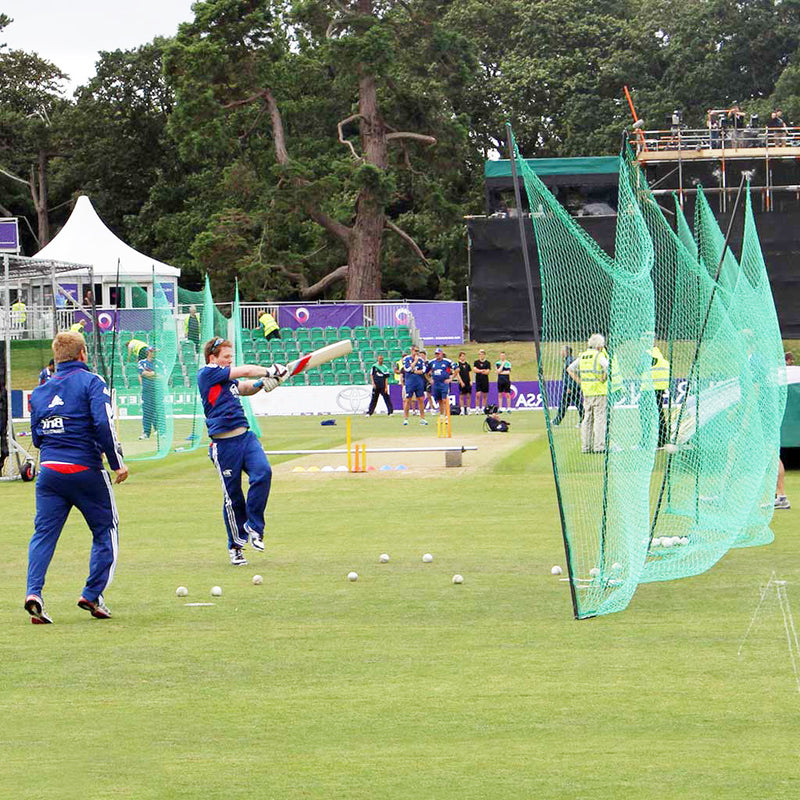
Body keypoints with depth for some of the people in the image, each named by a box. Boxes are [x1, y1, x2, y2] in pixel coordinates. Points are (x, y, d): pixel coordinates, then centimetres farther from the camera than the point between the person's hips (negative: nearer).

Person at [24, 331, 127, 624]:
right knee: (106, 530, 11)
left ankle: (33, 591, -17)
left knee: (43, 533, 3)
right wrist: (117, 463, -8)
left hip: (49, 471, 4)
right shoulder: (91, 382, -4)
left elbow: (36, 437, 16)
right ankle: (92, 595, 3)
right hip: (85, 472, -4)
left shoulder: (40, 391, 13)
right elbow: (104, 424, -15)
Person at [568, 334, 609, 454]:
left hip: (586, 393, 6)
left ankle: (586, 446, 12)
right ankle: (598, 446, -7)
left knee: (587, 418, 11)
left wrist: (579, 382, 13)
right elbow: (608, 367, -26)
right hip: (599, 392, -6)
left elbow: (570, 369, 15)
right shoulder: (599, 356, -10)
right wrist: (604, 379, -12)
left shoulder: (582, 356, 10)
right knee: (599, 418, -4)